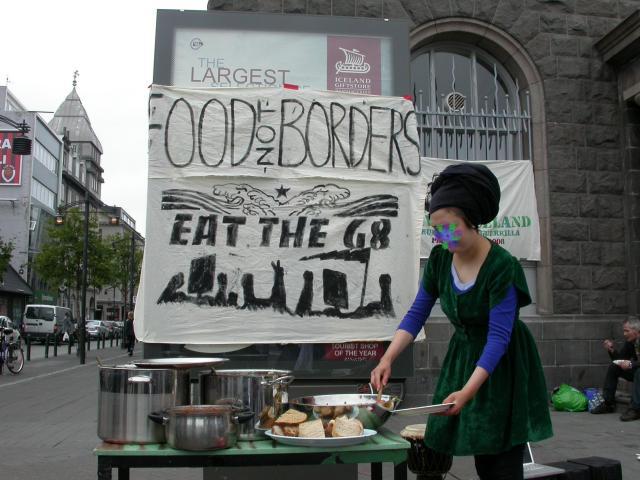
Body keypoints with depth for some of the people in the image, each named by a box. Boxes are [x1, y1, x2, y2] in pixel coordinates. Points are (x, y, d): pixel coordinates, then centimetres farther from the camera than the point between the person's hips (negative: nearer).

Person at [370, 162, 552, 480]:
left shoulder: (501, 266, -25)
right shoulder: (439, 258, -8)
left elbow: (498, 336, -27)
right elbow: (417, 314, -4)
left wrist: (468, 391, -36)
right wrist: (387, 359, -17)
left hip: (503, 364, -5)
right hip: (462, 354, 5)